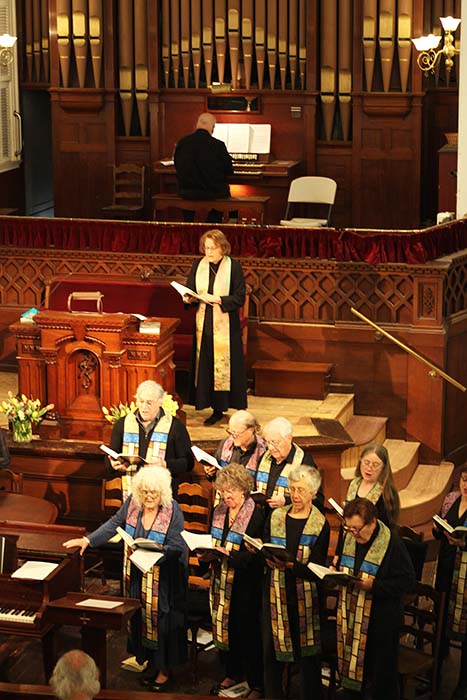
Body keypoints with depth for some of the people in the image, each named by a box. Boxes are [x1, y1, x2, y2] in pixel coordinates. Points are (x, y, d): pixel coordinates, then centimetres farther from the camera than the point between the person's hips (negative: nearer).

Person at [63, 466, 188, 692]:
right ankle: (151, 662, 27)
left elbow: (177, 547, -17)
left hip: (164, 579, -5)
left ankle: (165, 668, 16)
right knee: (141, 617, 12)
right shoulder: (133, 502, -3)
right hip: (137, 577, 5)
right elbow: (114, 524, 7)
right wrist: (88, 540, 1)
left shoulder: (172, 510, -17)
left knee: (162, 618, 2)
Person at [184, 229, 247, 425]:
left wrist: (216, 299, -18)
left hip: (225, 325, -4)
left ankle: (219, 407, 4)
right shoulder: (198, 265, 7)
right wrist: (189, 298, -10)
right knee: (206, 364, 2)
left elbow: (239, 298, -8)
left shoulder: (233, 266, -5)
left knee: (223, 364, -3)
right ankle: (216, 408, 7)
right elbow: (189, 290, 12)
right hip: (203, 323, 4)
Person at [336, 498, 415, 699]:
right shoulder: (348, 538, 3)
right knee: (350, 665, 15)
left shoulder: (392, 544, -18)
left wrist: (374, 586, -26)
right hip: (350, 614, 6)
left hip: (380, 621, -6)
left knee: (381, 674, 5)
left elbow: (407, 582, -19)